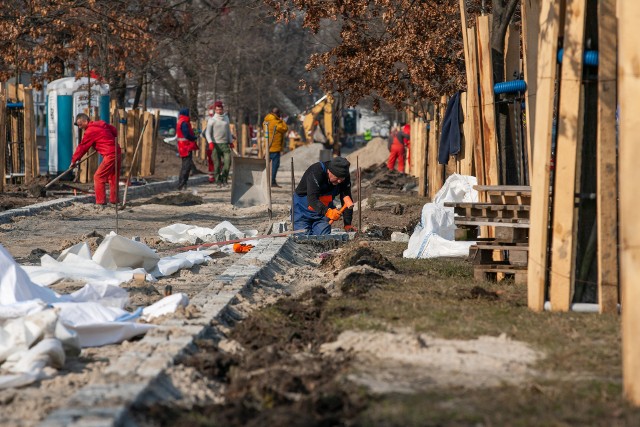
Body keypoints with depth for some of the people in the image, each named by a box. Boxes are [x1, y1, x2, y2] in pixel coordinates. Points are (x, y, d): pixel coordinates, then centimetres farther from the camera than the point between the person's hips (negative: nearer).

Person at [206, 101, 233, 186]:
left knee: (228, 161, -11)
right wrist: (210, 142, -18)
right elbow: (208, 132, -4)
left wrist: (231, 141, 20)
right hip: (216, 144, -3)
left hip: (225, 144, 3)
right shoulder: (212, 120, -1)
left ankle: (223, 176, 5)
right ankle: (218, 180, 7)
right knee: (217, 164, -2)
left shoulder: (226, 118, 14)